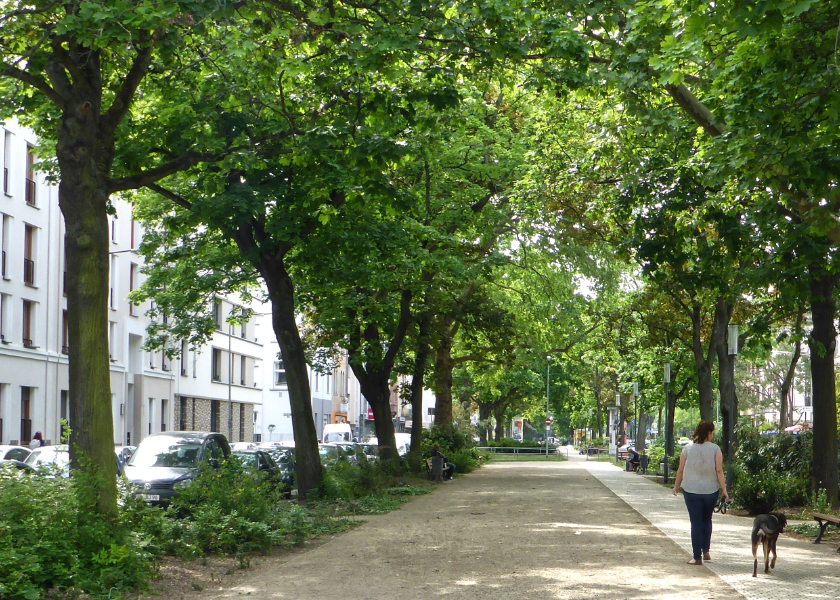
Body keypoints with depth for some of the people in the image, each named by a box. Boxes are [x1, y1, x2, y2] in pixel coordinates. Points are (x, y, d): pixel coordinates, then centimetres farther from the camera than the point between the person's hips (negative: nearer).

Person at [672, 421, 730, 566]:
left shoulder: (688, 449, -2)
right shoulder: (715, 449, -4)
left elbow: (681, 470, 1)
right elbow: (719, 471, -7)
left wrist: (676, 486, 14)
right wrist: (724, 489, -2)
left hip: (691, 491, -1)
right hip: (710, 490, 1)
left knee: (696, 523, 1)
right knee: (707, 520, 21)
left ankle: (697, 557, -1)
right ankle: (706, 551, 20)